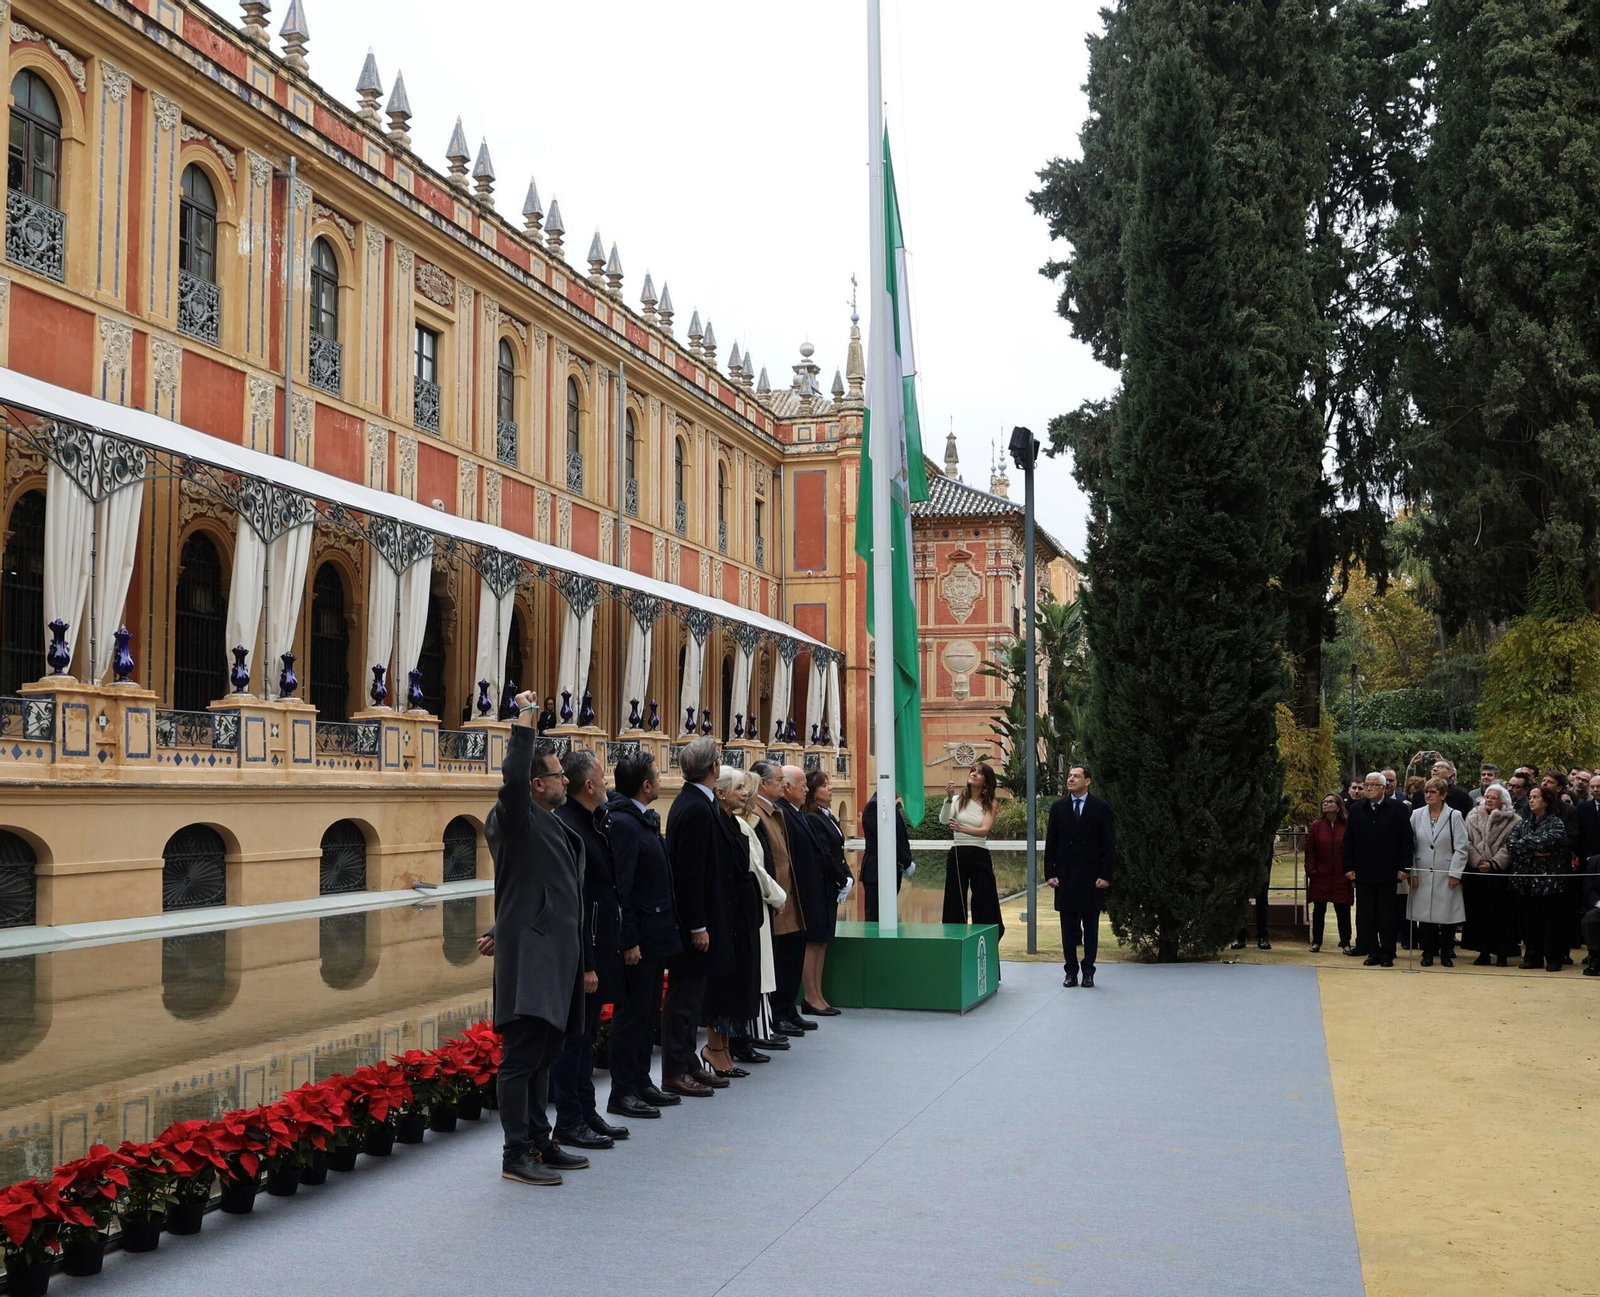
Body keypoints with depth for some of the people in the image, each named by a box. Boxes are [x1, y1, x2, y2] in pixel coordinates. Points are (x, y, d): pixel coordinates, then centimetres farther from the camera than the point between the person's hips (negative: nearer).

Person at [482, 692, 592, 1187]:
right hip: (529, 961, -9)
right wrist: (525, 722, -26)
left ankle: (539, 1143, 23)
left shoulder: (555, 827, 17)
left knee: (543, 1057, 15)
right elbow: (513, 779, -31)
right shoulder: (515, 820, -10)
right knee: (521, 1056, -5)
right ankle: (516, 1155, 0)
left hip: (555, 960, 9)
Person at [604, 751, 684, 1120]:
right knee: (632, 1012, -2)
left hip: (656, 934, 10)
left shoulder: (644, 820, 12)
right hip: (639, 935, -10)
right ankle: (622, 1093, 6)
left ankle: (641, 1083, 25)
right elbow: (621, 886, -21)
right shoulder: (622, 823, -17)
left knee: (648, 1013, 15)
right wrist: (629, 940, -21)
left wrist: (669, 926, 13)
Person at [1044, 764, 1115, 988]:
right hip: (1065, 876, 2)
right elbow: (1051, 843, 6)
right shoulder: (1058, 808, 6)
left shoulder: (1101, 808, 0)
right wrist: (1049, 873, -1)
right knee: (1068, 928, 5)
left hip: (1092, 876, -2)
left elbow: (1109, 844, -1)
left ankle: (1088, 972, 10)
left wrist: (1107, 875, -7)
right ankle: (1070, 971, 11)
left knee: (1091, 927, 4)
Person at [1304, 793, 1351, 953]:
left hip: (1341, 877, -1)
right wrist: (1312, 870, -5)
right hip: (1320, 876, 1)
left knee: (1343, 910, 4)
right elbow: (1309, 850, 1)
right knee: (1319, 909, 8)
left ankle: (1345, 942, 14)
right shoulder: (1316, 825, 1)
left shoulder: (1347, 826, -2)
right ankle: (1316, 941, 16)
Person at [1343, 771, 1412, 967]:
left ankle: (1387, 953, 11)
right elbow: (1348, 840, 7)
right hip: (1363, 872, 3)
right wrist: (1349, 867, 0)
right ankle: (1373, 952, 10)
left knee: (1386, 914, 5)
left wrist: (1403, 867, -7)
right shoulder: (1356, 810, 7)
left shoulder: (1397, 809, 0)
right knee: (1365, 914, 3)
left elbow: (1406, 839, -1)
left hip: (1387, 872, -2)